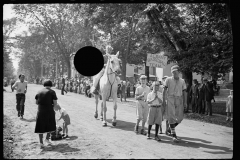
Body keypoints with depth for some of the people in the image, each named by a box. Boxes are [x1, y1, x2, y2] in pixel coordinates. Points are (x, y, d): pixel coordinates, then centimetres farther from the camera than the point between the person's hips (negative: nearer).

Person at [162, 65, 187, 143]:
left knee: (180, 117, 3)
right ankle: (174, 135, 0)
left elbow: (184, 92, 12)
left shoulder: (182, 81, 11)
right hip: (170, 99, -3)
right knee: (172, 117, -6)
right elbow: (164, 90, 0)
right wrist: (164, 100, -7)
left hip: (179, 100, 4)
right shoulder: (168, 79, 2)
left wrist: (184, 101, 4)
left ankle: (170, 129, 27)